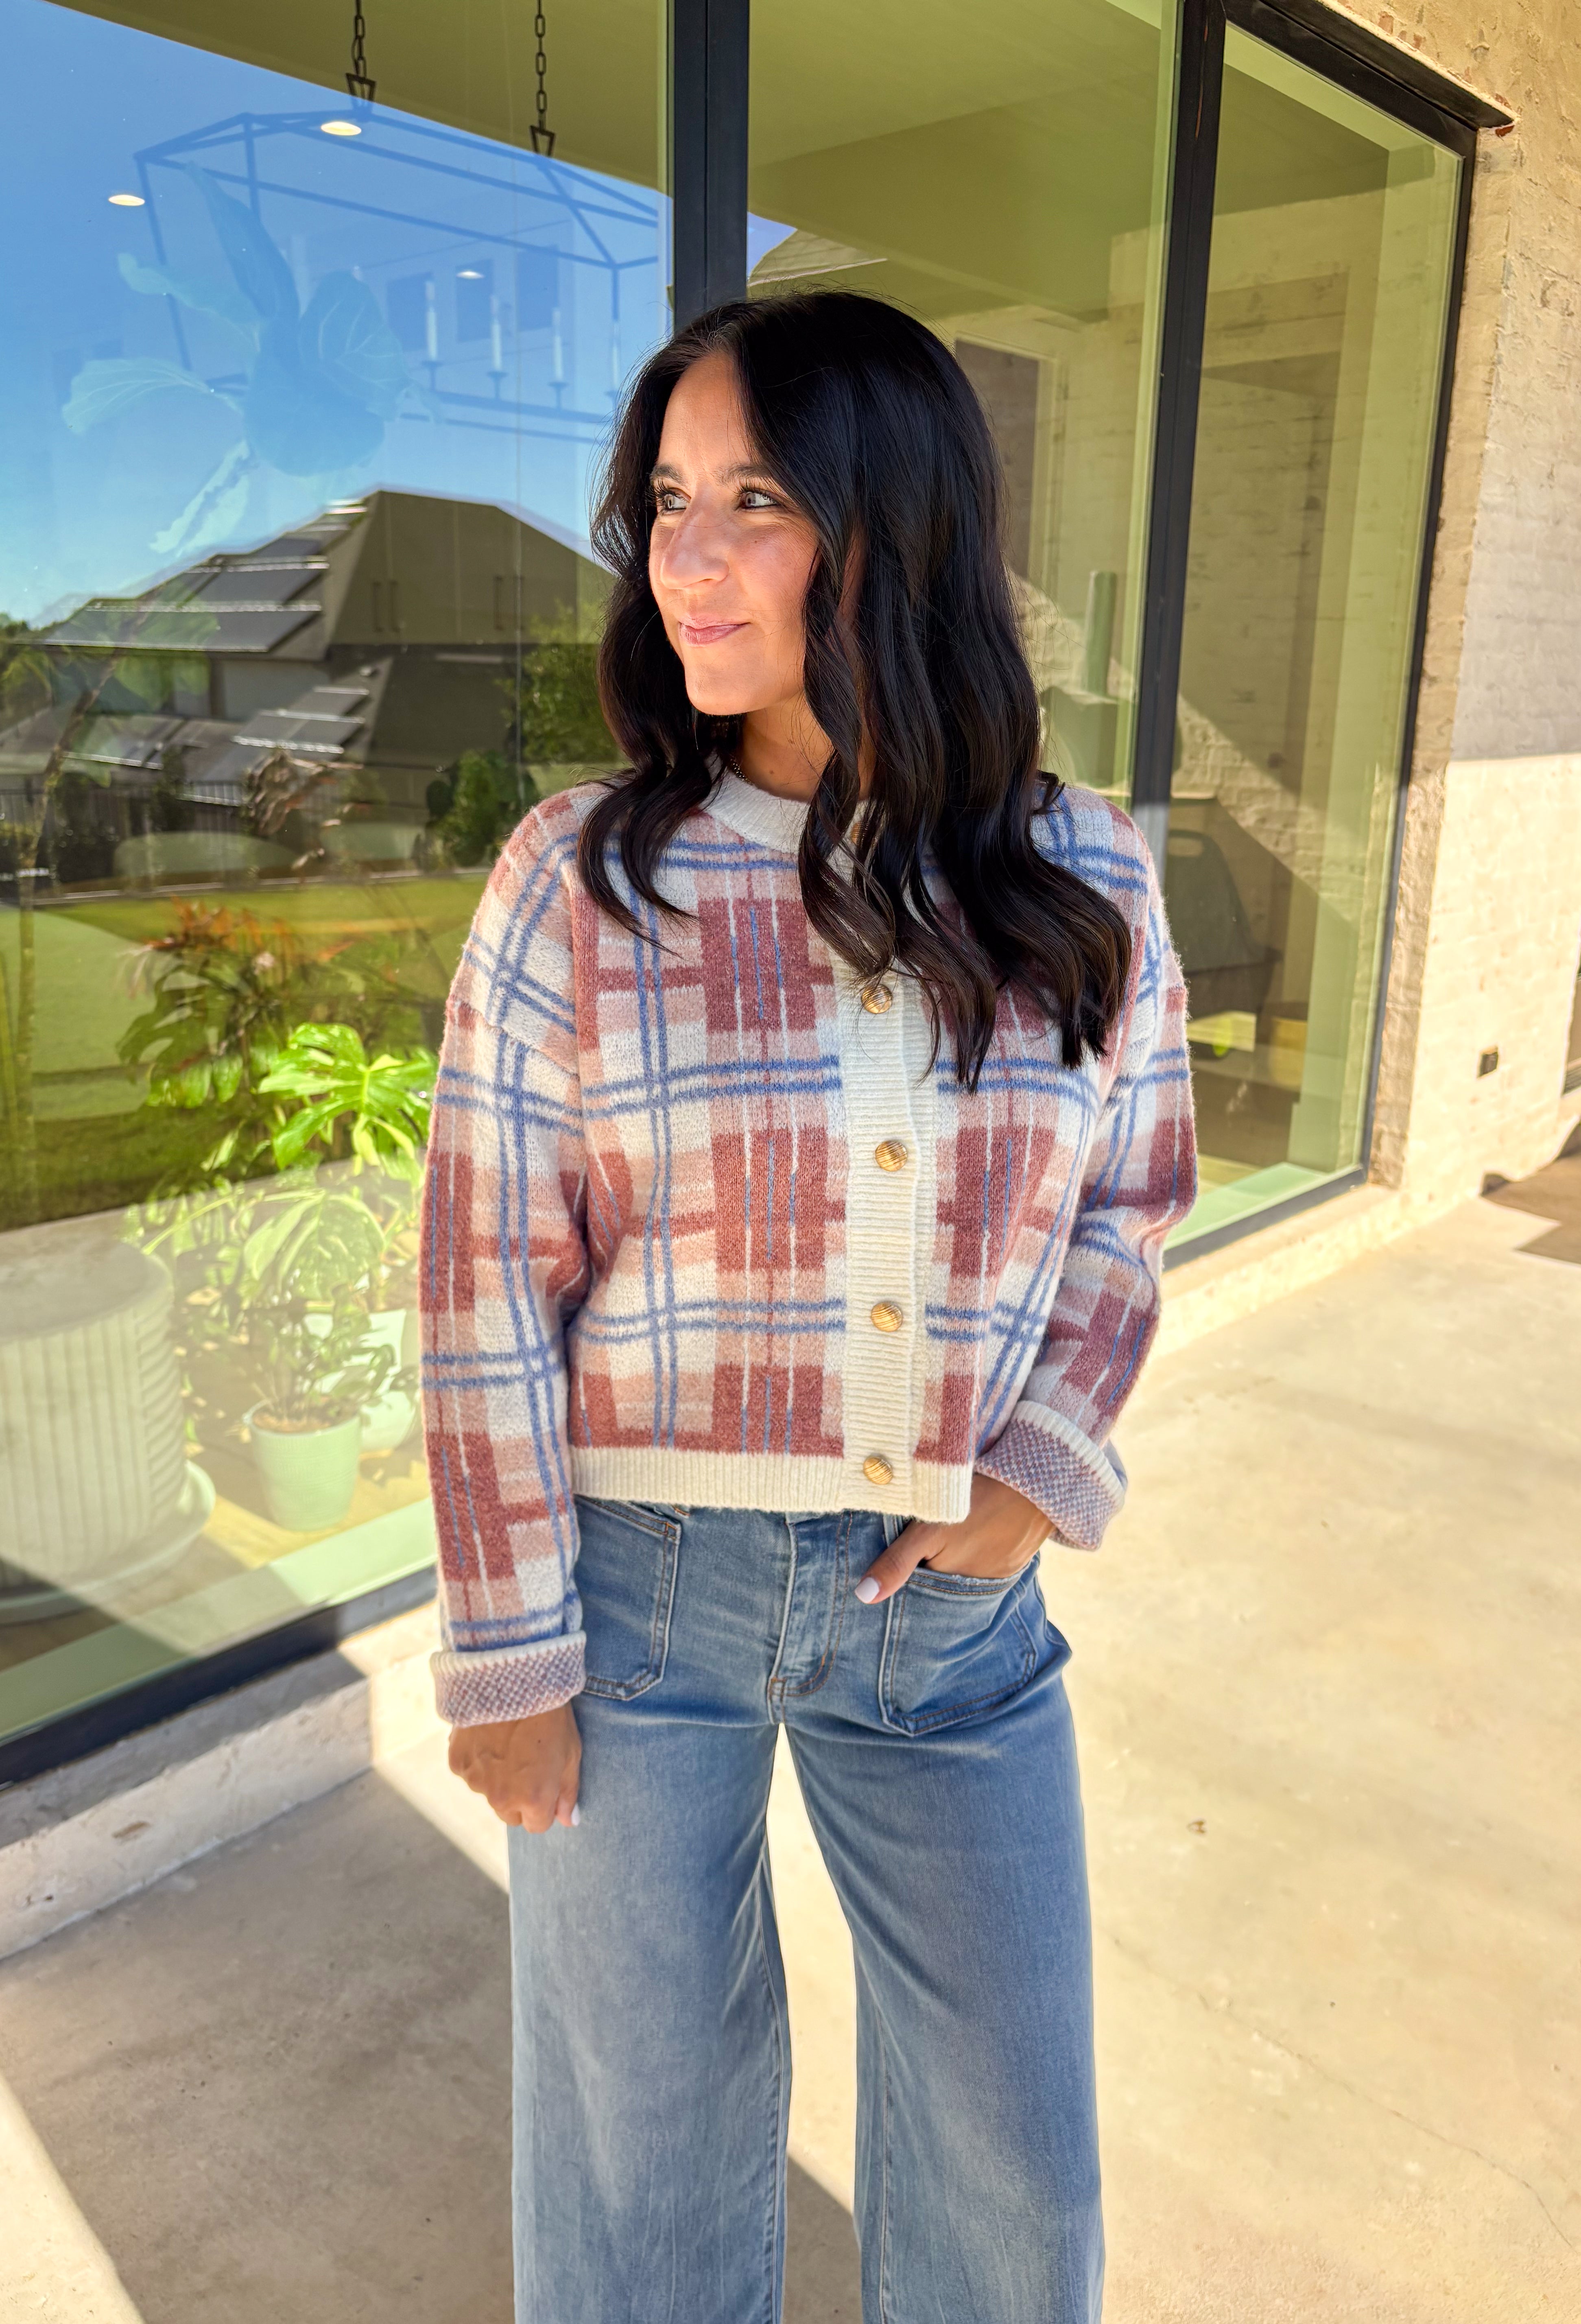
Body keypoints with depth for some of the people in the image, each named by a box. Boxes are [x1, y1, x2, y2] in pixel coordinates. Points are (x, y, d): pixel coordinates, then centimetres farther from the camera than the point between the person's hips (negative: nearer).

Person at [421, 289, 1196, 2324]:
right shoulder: (577, 881, -11)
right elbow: (487, 1287, -9)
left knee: (1018, 2160, 19)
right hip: (638, 1579, -1)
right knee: (643, 2117, 19)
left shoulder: (1085, 890, -4)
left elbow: (1131, 1201, 8)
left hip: (953, 1599, 2)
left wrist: (1044, 1467, -6)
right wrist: (507, 1650, -7)